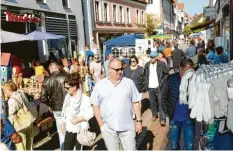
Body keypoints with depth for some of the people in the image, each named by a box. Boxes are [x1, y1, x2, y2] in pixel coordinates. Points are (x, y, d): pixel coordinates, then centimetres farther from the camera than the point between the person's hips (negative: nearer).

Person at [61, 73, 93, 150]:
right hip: (69, 130, 6)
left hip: (81, 130, -6)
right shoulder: (67, 97, 3)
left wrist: (78, 119, -21)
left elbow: (90, 113, -19)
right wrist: (63, 123, 11)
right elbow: (64, 112, 11)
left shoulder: (84, 98, -19)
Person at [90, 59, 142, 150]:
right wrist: (101, 125, -4)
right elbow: (95, 105, 1)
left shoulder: (129, 83, 0)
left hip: (127, 127, 0)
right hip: (108, 128, 0)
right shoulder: (100, 85, -2)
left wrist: (139, 121, 1)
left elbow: (135, 103, 3)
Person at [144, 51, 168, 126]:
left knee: (161, 102, -6)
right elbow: (145, 75, 15)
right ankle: (154, 114, 34)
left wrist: (162, 82, -9)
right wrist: (146, 83, 5)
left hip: (159, 87, -4)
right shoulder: (147, 65, 6)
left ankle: (163, 118, -2)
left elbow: (166, 74, -1)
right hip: (150, 87, 4)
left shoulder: (161, 64, -5)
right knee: (152, 102, 15)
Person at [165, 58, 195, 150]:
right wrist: (167, 111, 0)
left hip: (188, 119, -1)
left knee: (189, 146, 10)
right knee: (174, 145, 17)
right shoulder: (171, 79, -9)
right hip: (174, 118, 1)